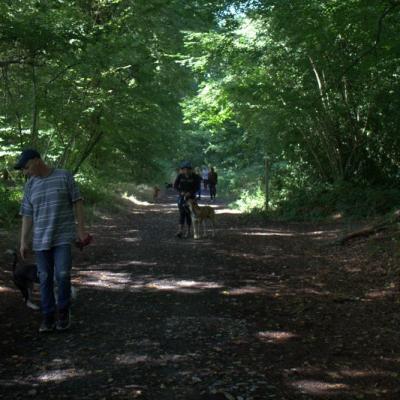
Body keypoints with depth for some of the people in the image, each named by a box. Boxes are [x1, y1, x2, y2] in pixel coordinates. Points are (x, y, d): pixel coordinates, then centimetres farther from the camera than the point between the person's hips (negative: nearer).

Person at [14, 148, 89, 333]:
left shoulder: (64, 176, -3)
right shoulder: (30, 185, 7)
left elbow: (77, 202, 0)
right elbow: (27, 215, 8)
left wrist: (81, 229, -4)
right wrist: (23, 241, 5)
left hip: (64, 237, -3)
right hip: (41, 240, 3)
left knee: (62, 275, -12)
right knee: (45, 279, 4)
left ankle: (64, 310, 11)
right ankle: (48, 317, 15)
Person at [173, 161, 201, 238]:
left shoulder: (195, 177, -8)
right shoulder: (180, 176, -4)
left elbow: (197, 187, -11)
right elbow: (175, 185, -5)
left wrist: (190, 193, -26)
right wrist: (181, 192, -20)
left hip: (191, 197, -1)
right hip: (181, 197, 1)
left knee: (188, 214, 1)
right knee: (182, 213, -11)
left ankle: (188, 231, 17)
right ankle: (180, 231, -20)